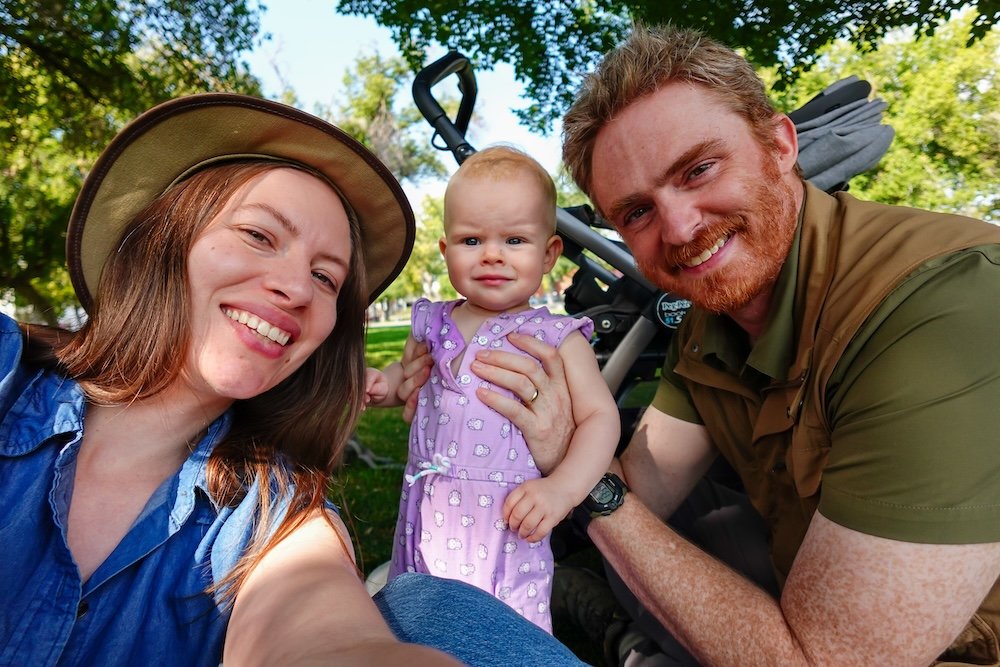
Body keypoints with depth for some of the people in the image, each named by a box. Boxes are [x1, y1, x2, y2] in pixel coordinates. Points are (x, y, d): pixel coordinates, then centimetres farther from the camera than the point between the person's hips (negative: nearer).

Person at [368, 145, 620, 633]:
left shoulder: (556, 338, -9)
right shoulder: (433, 325, 2)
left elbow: (600, 416, -9)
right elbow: (409, 374, 19)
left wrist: (562, 487, -22)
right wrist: (383, 384, -3)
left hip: (508, 528, -4)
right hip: (426, 519, 4)